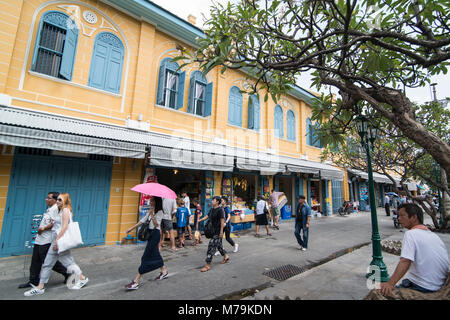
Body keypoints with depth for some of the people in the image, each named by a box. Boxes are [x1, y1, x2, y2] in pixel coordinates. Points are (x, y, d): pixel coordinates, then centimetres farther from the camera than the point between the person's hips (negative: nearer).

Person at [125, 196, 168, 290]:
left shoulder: (159, 212, -15)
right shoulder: (150, 211, 11)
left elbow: (156, 225, -23)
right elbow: (142, 220, 14)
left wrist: (152, 215, -32)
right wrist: (131, 228, 13)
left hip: (155, 234, -9)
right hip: (150, 234, 9)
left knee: (146, 256, -5)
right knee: (155, 254, 19)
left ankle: (136, 282, 2)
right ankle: (164, 272, 35)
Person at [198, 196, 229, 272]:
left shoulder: (220, 209, -17)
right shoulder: (212, 209, 8)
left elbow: (222, 221, -17)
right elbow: (207, 216, 18)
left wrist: (221, 231, -18)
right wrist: (199, 220, 9)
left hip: (217, 231, -8)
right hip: (213, 230, 8)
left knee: (212, 246, -7)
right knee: (218, 244, 21)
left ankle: (208, 265, 2)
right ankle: (225, 256, 42)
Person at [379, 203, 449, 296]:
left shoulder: (411, 234, -16)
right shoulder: (434, 235, 7)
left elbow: (405, 262, -27)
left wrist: (390, 283, -33)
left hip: (422, 287, -8)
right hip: (440, 286, 8)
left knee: (385, 292, 0)